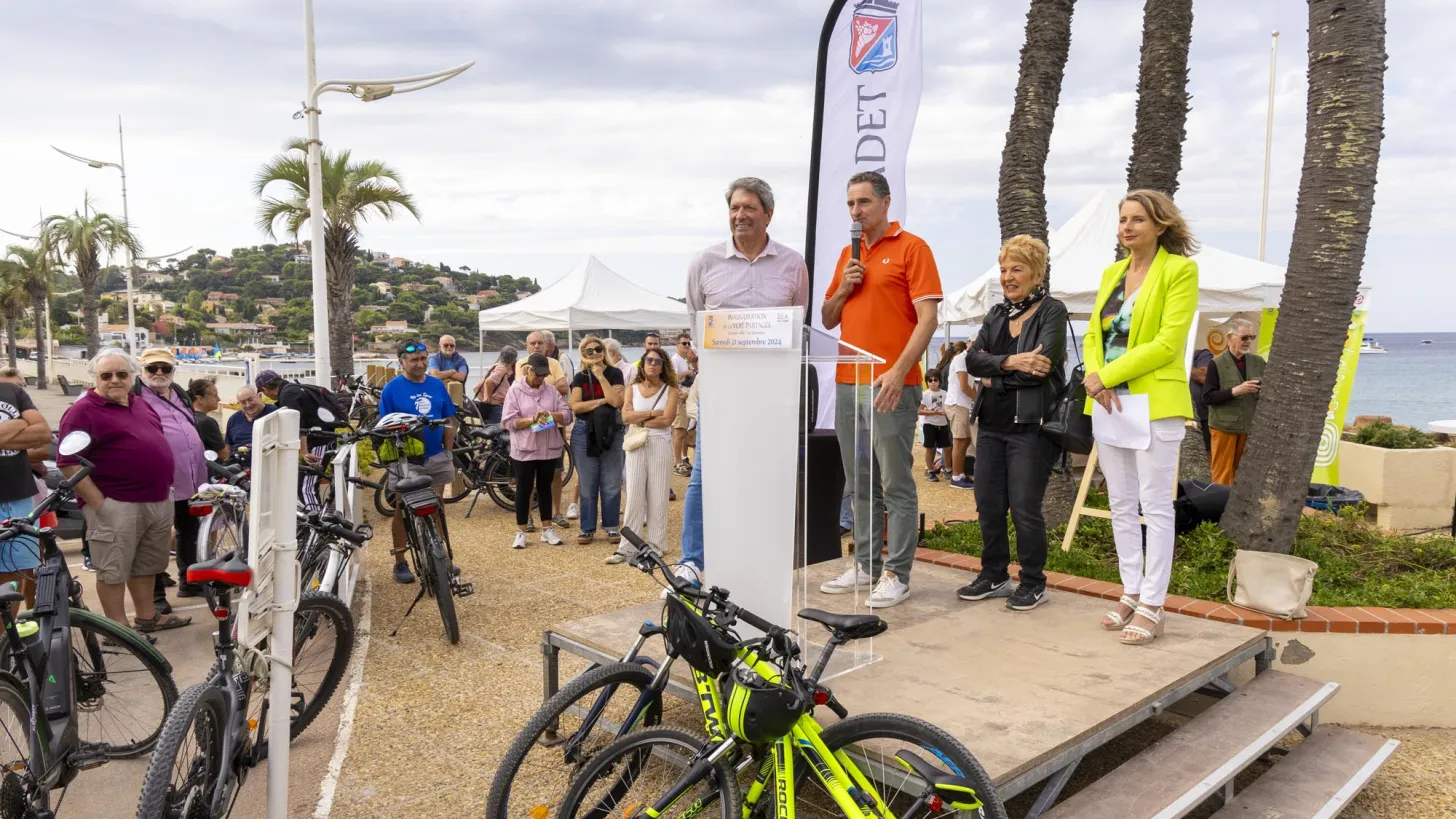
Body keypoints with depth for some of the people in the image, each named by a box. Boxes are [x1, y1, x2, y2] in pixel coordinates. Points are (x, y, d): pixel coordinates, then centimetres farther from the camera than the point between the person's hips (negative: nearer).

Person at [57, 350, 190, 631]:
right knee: (114, 569, 2)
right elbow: (69, 463, -16)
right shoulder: (83, 412, -11)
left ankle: (148, 617, 30)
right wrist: (99, 503, -19)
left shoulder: (142, 404, 13)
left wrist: (164, 489, 17)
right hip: (116, 506, -8)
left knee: (146, 564, 18)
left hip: (159, 500, 8)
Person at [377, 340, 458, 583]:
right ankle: (400, 563, 14)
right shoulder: (392, 388, -6)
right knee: (403, 511, 5)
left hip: (437, 458, 4)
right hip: (405, 460, -3)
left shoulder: (438, 385, 4)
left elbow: (449, 422, 9)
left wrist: (449, 453, 5)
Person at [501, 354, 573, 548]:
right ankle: (521, 532, 13)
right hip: (524, 450, -3)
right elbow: (508, 421, -11)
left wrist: (551, 415, -19)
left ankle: (547, 530, 23)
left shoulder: (551, 390, 4)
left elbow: (567, 415, 0)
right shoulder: (515, 390, -4)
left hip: (549, 449, 3)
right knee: (524, 490, 5)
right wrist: (532, 419, -21)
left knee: (545, 488, 14)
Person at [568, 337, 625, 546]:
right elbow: (575, 406, -8)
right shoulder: (580, 378, 5)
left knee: (611, 485, 4)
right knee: (587, 485, 6)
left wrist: (600, 376, -13)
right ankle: (587, 528, 15)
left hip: (611, 433, -1)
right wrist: (603, 400, -13)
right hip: (585, 433, 1)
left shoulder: (614, 374, 1)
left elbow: (616, 401, -14)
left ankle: (612, 527, 15)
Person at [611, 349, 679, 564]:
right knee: (634, 496, 1)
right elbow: (626, 416, -5)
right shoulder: (633, 389, 9)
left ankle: (655, 546, 11)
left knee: (658, 497, 3)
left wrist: (640, 420, -6)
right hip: (636, 445, 2)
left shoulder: (670, 391, 3)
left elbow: (666, 419, -11)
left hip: (660, 445, -2)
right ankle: (627, 547, 3)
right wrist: (652, 413, -9)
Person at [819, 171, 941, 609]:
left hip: (891, 385, -7)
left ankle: (897, 574, 5)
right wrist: (843, 290, 0)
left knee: (896, 485, -1)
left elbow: (927, 318, -12)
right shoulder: (848, 254, 17)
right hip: (847, 384, 7)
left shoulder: (911, 248, -4)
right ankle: (865, 565, 22)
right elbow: (827, 320, 20)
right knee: (860, 484, 13)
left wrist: (899, 371, -22)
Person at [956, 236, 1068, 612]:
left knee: (1024, 508, -2)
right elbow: (972, 359, -1)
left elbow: (1044, 365, -18)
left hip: (1031, 425, -6)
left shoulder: (1052, 311, -4)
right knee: (988, 504, 10)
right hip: (992, 424, 6)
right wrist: (1009, 362, -18)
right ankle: (994, 576, 25)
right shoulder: (996, 314, 14)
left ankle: (1033, 584, 15)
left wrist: (995, 375, -9)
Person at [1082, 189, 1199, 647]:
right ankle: (1132, 594, 21)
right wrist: (1094, 377, -7)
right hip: (1109, 402, 7)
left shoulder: (1180, 270, -5)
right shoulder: (1112, 273, 15)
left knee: (1155, 505, -2)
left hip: (1154, 403, -6)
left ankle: (1152, 606, 4)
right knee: (1121, 505, 11)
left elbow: (1167, 344, -13)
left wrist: (1107, 376, -15)